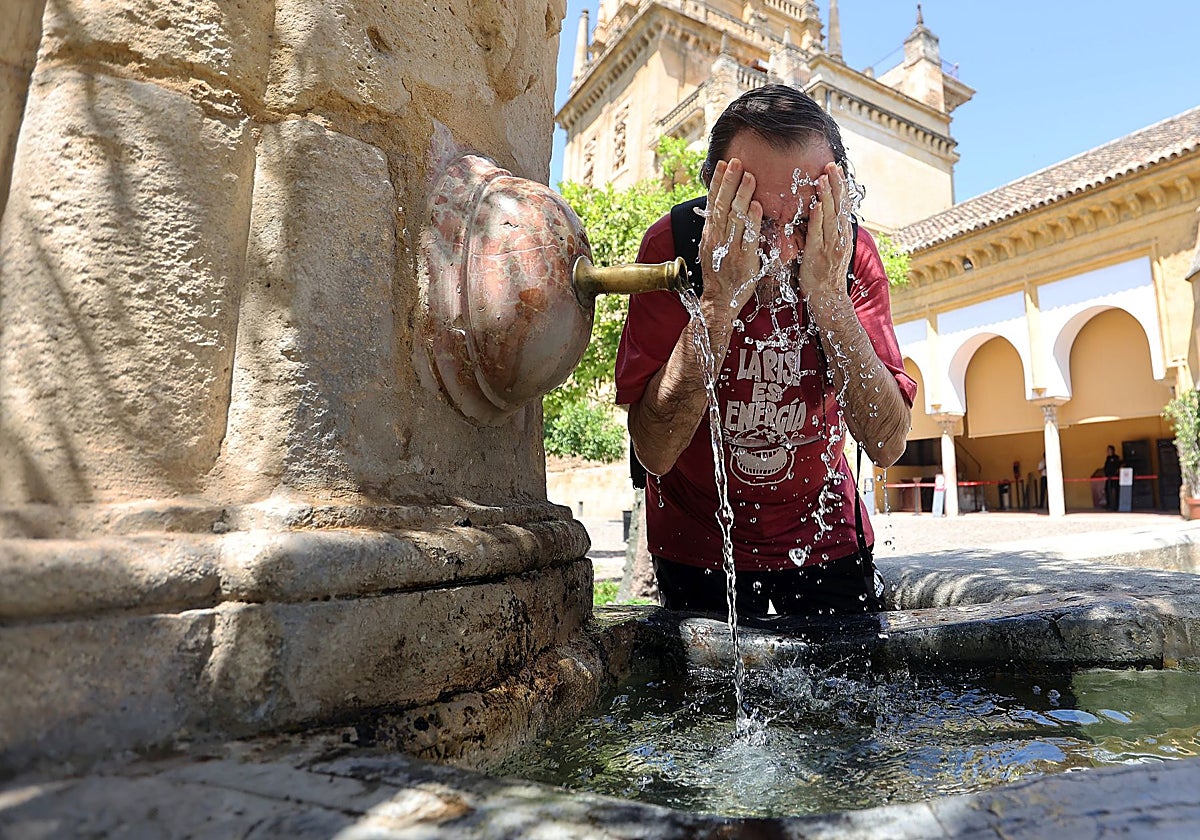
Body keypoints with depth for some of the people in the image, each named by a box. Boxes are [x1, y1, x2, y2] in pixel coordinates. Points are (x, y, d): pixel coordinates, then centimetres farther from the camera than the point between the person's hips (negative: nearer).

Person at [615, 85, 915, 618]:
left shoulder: (851, 252, -16)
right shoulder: (674, 243, -22)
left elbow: (888, 445, -24)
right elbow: (654, 452, -30)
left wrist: (828, 295, -33)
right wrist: (719, 302, -38)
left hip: (823, 531, 2)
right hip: (699, 539, -2)